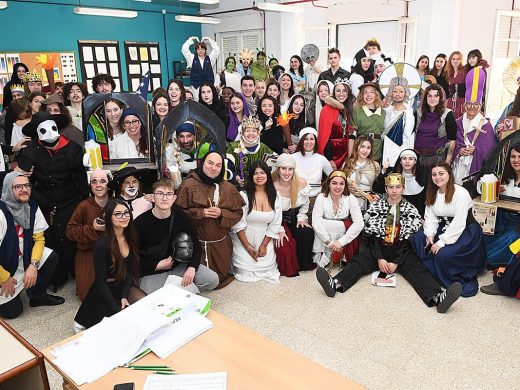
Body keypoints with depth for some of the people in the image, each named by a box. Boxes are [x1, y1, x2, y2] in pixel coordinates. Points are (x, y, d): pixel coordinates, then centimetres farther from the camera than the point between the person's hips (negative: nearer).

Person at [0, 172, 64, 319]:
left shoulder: (32, 207, -8)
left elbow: (39, 238, -3)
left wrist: (33, 265, -17)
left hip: (23, 257, 6)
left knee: (52, 258, -17)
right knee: (12, 311, -6)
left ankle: (38, 296, 6)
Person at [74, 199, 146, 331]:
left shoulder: (130, 237, -2)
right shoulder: (102, 245, -21)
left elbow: (131, 270, 2)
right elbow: (100, 282, -17)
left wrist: (124, 296, -12)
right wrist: (117, 310, -19)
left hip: (125, 286, 5)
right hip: (105, 291, -5)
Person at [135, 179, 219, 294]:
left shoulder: (181, 217, -4)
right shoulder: (141, 222, -13)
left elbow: (196, 245, 1)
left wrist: (192, 267, -15)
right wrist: (156, 266, -15)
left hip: (178, 265, 3)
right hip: (152, 272, -3)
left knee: (212, 280, -13)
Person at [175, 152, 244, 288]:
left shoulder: (228, 188, 2)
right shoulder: (189, 185, -8)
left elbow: (238, 213, 4)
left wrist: (221, 214, -15)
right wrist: (200, 213, -20)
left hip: (220, 244, 3)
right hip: (196, 242, -3)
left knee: (220, 276, 13)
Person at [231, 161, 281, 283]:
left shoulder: (275, 196, -2)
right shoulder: (244, 195, -14)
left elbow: (275, 224, 0)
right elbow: (239, 225, -12)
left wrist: (264, 245, -6)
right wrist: (248, 247, -12)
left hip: (264, 239, 3)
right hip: (243, 239, -3)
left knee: (268, 267, -11)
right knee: (245, 270, -9)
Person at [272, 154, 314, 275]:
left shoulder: (301, 183, -9)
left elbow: (305, 204, 8)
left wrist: (301, 218, -4)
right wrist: (279, 230, -19)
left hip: (296, 218, 3)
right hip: (280, 220, -3)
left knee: (307, 234, -24)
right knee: (285, 244, -26)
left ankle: (305, 264, 1)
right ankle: (287, 268, 5)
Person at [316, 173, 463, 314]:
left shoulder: (411, 210, 5)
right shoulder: (376, 207, 6)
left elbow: (409, 240, -3)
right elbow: (372, 236, 0)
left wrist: (396, 262, -13)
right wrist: (379, 258, -13)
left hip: (401, 251, 0)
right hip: (379, 249, 1)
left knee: (417, 269, -26)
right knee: (357, 262, -24)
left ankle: (437, 297, -50)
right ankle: (335, 284, -48)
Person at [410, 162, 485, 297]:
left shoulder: (461, 193, -18)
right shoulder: (432, 193, 6)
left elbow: (458, 224, -24)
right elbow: (430, 217, 0)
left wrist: (442, 242, -25)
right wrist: (430, 235, -17)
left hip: (465, 231, -7)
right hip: (443, 228, 8)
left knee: (443, 254, -29)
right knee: (416, 239, -11)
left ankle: (463, 280, -3)